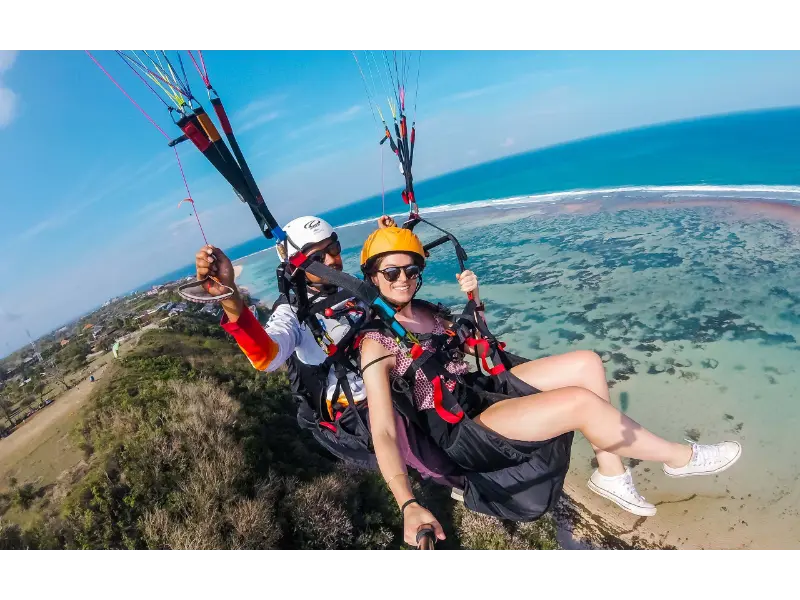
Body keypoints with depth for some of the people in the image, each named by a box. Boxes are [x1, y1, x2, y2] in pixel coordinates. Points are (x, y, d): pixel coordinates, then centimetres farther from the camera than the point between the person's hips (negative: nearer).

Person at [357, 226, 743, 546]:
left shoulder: (425, 312, 8)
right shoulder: (376, 344, -16)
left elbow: (476, 347, 18)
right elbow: (383, 432, -23)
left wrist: (473, 299, -1)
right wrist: (410, 507, -37)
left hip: (482, 393, 9)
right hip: (458, 434, -8)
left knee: (587, 363, -1)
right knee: (582, 402, -23)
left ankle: (609, 474, 8)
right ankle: (679, 458, 5)